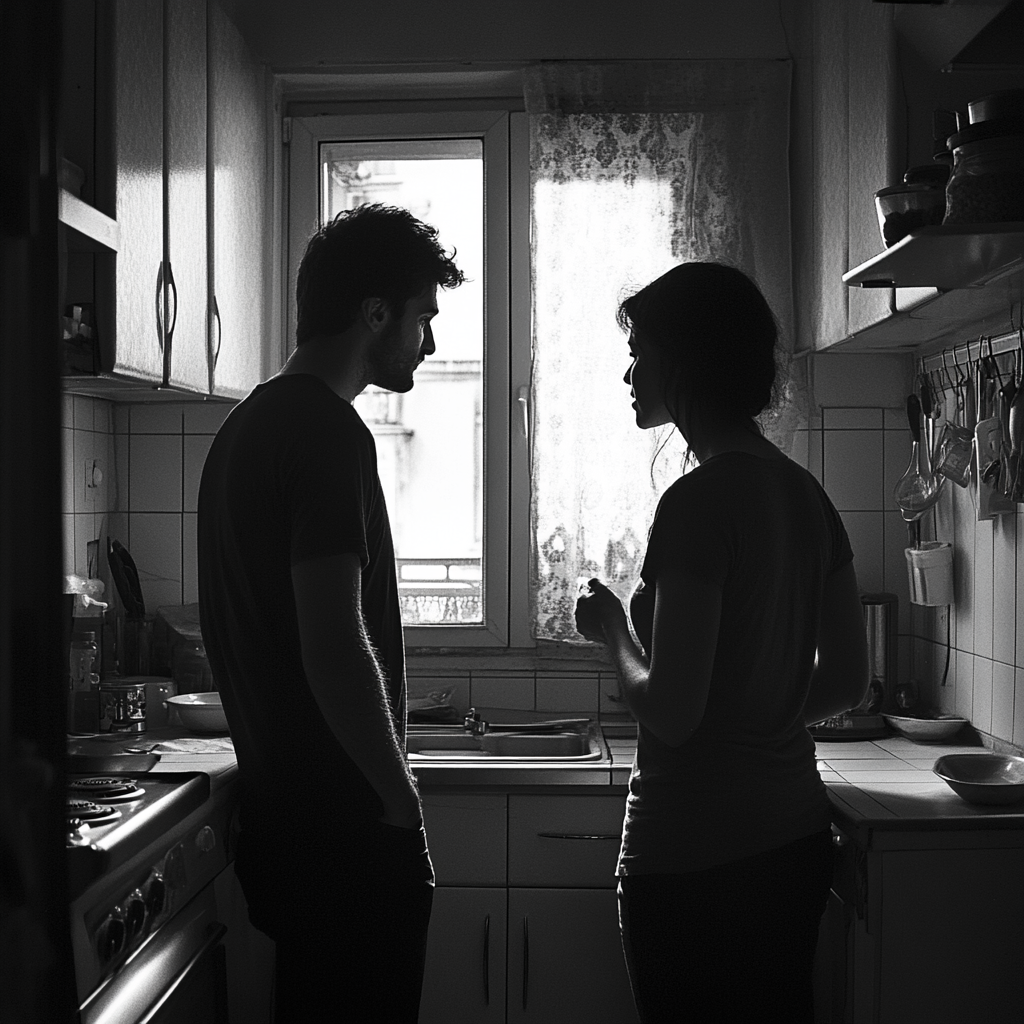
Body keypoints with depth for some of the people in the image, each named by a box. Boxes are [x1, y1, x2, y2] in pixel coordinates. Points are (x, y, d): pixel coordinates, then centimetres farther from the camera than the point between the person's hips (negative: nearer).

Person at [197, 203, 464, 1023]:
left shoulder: (247, 425, 13)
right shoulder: (330, 430, -17)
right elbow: (334, 647, -24)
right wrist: (403, 799, -12)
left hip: (280, 812, 9)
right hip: (351, 829, -9)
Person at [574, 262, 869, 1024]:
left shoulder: (698, 503, -18)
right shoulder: (805, 495, 6)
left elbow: (669, 712, -20)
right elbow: (848, 680, 12)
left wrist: (615, 632, -4)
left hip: (695, 854, -8)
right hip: (792, 835, 8)